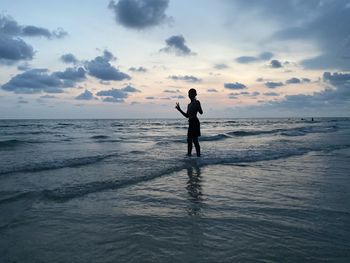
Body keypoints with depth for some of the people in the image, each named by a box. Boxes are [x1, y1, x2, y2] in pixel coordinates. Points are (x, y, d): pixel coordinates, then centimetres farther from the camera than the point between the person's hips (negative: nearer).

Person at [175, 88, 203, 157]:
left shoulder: (197, 102, -5)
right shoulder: (189, 105, 18)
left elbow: (201, 112, -14)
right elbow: (187, 116, 22)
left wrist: (197, 107, -31)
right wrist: (179, 110, 21)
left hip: (195, 122, -9)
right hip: (191, 123, 9)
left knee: (195, 140, -10)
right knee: (189, 140, 11)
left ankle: (198, 154, -6)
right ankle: (189, 153, 19)